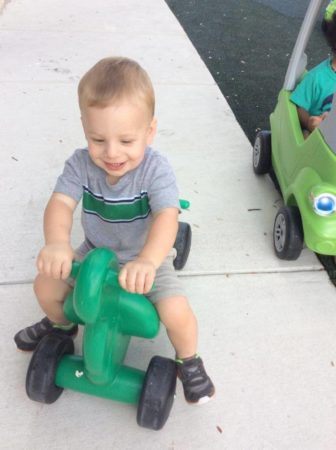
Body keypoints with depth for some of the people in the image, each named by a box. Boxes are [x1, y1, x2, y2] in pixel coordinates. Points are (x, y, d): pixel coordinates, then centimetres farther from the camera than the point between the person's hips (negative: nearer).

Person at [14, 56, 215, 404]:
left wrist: (147, 262, -58)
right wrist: (57, 242, -51)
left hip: (147, 260, -3)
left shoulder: (155, 169, -26)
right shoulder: (81, 164, -17)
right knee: (46, 285, -2)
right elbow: (60, 203, -29)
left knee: (176, 312, -22)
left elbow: (167, 217, -39)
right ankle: (61, 325, 34)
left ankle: (188, 361, 13)